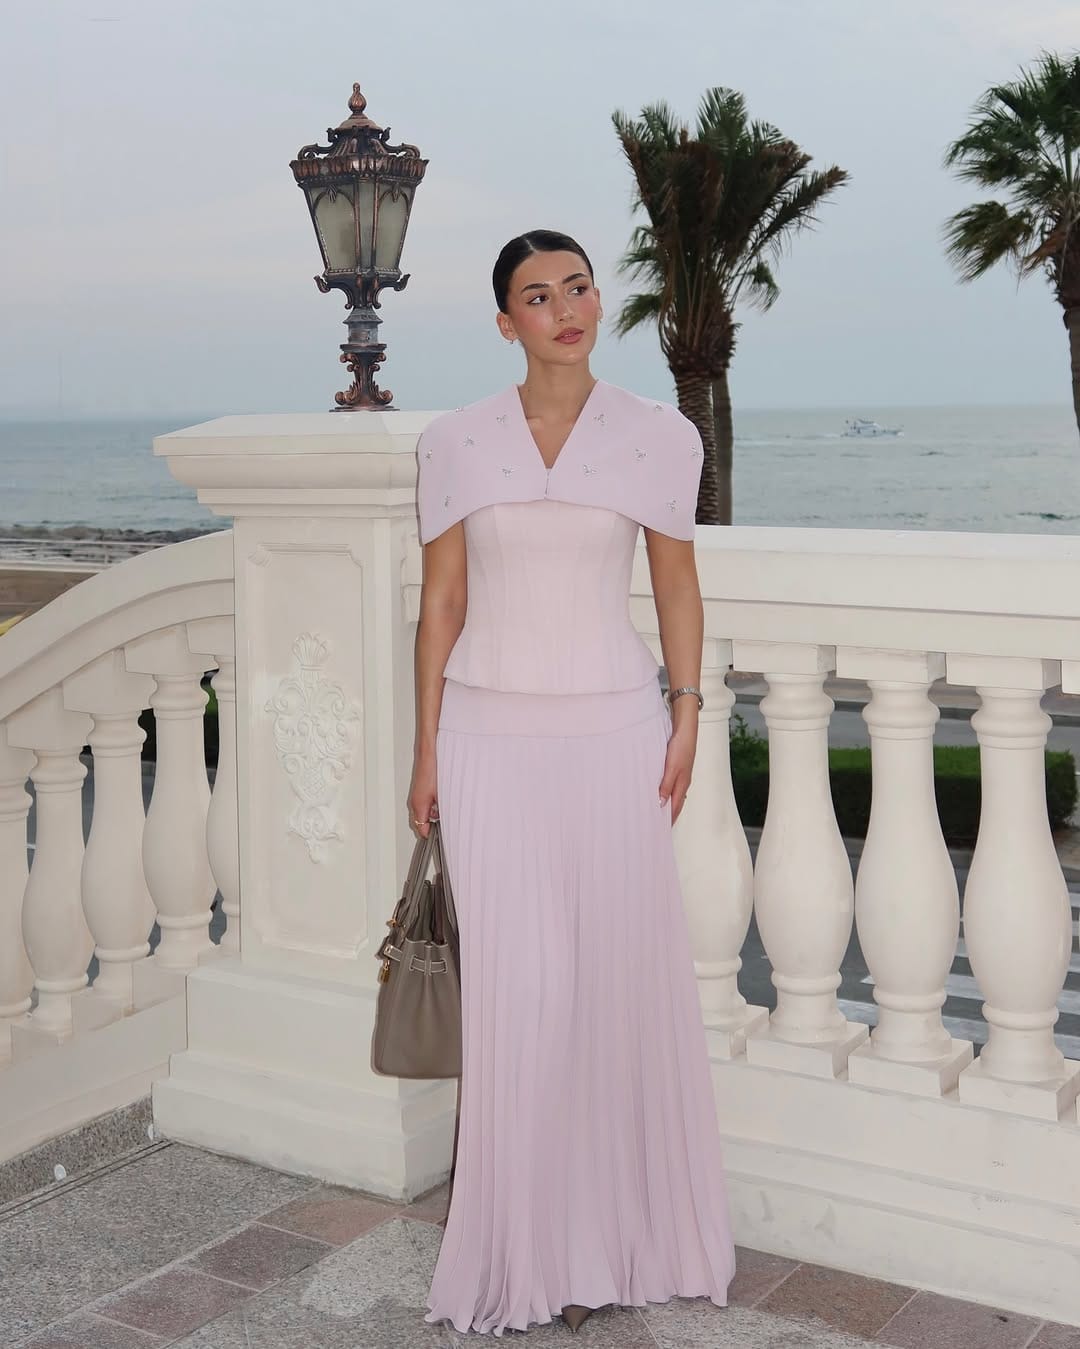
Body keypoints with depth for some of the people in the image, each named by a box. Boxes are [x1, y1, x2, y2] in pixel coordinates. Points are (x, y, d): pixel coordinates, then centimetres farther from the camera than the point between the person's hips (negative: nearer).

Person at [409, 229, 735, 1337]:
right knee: (513, 984, 1)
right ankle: (526, 1241, 16)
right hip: (490, 736, 0)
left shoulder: (658, 436, 2)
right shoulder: (454, 443, 3)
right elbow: (441, 600, 5)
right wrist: (426, 749, 3)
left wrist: (685, 716, 1)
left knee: (621, 974, 3)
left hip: (613, 728, 0)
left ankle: (615, 1229, 21)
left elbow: (677, 584, 8)